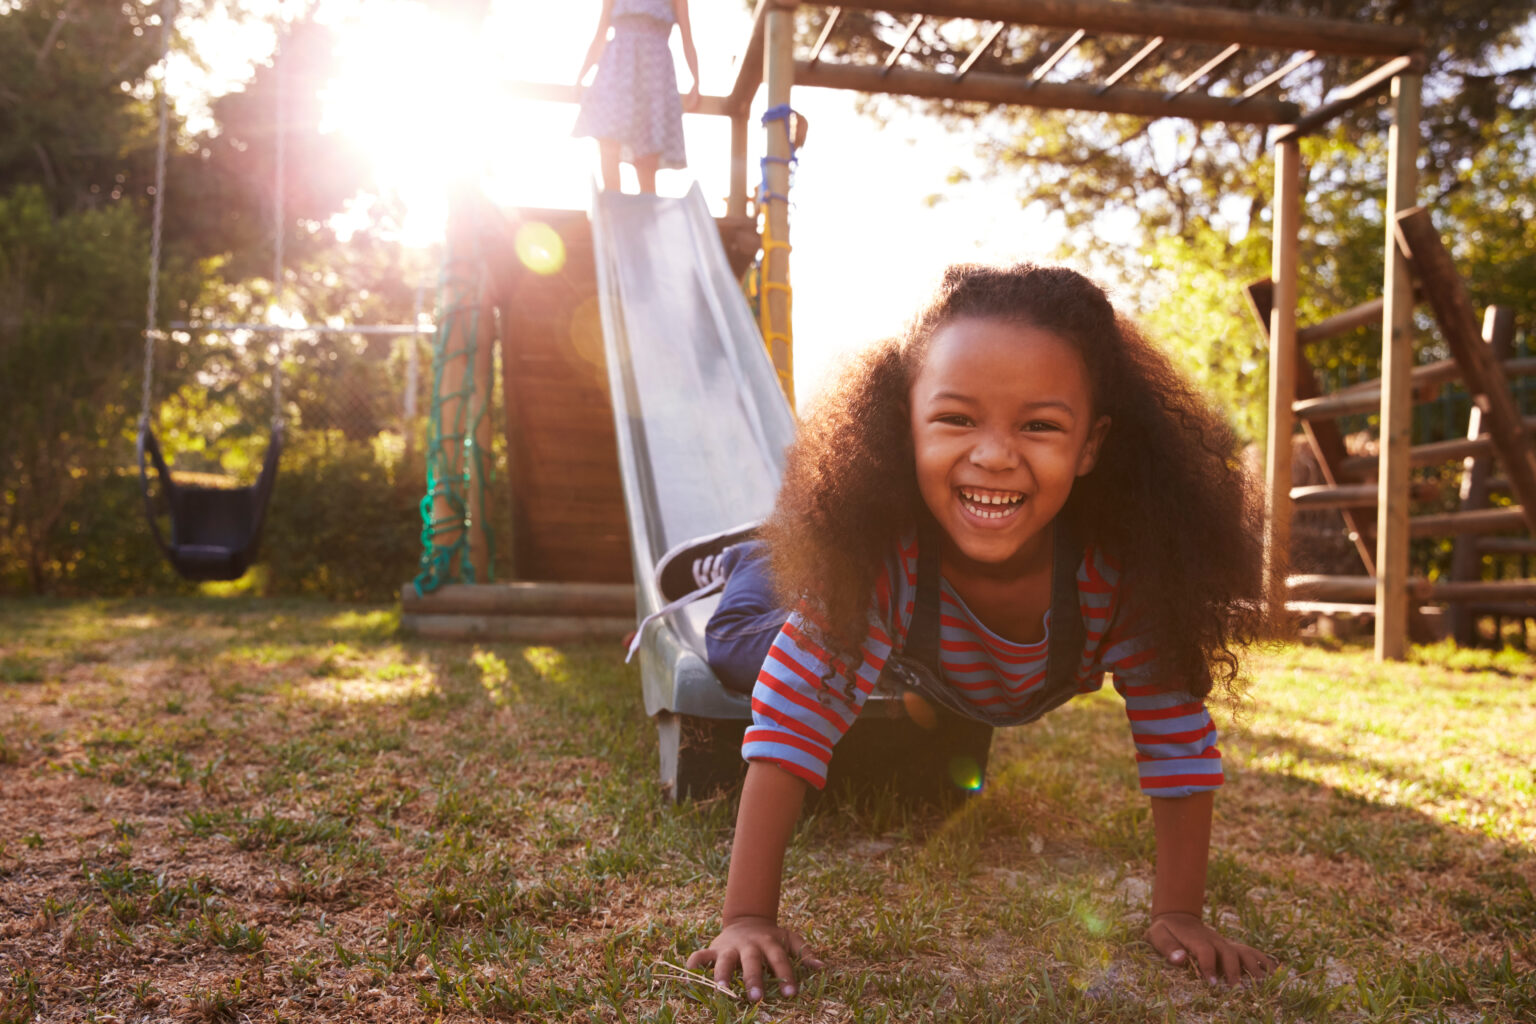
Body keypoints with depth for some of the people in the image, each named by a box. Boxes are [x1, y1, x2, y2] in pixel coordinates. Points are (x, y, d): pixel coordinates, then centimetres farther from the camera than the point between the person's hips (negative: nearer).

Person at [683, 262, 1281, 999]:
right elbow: (794, 718, -44)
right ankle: (754, 563, 28)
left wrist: (1178, 915, -27)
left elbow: (1175, 734, -29)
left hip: (1042, 692, 2)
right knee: (737, 638, -7)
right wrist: (747, 918, -45)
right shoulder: (879, 550, -45)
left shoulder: (1126, 565, -42)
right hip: (918, 666, -1)